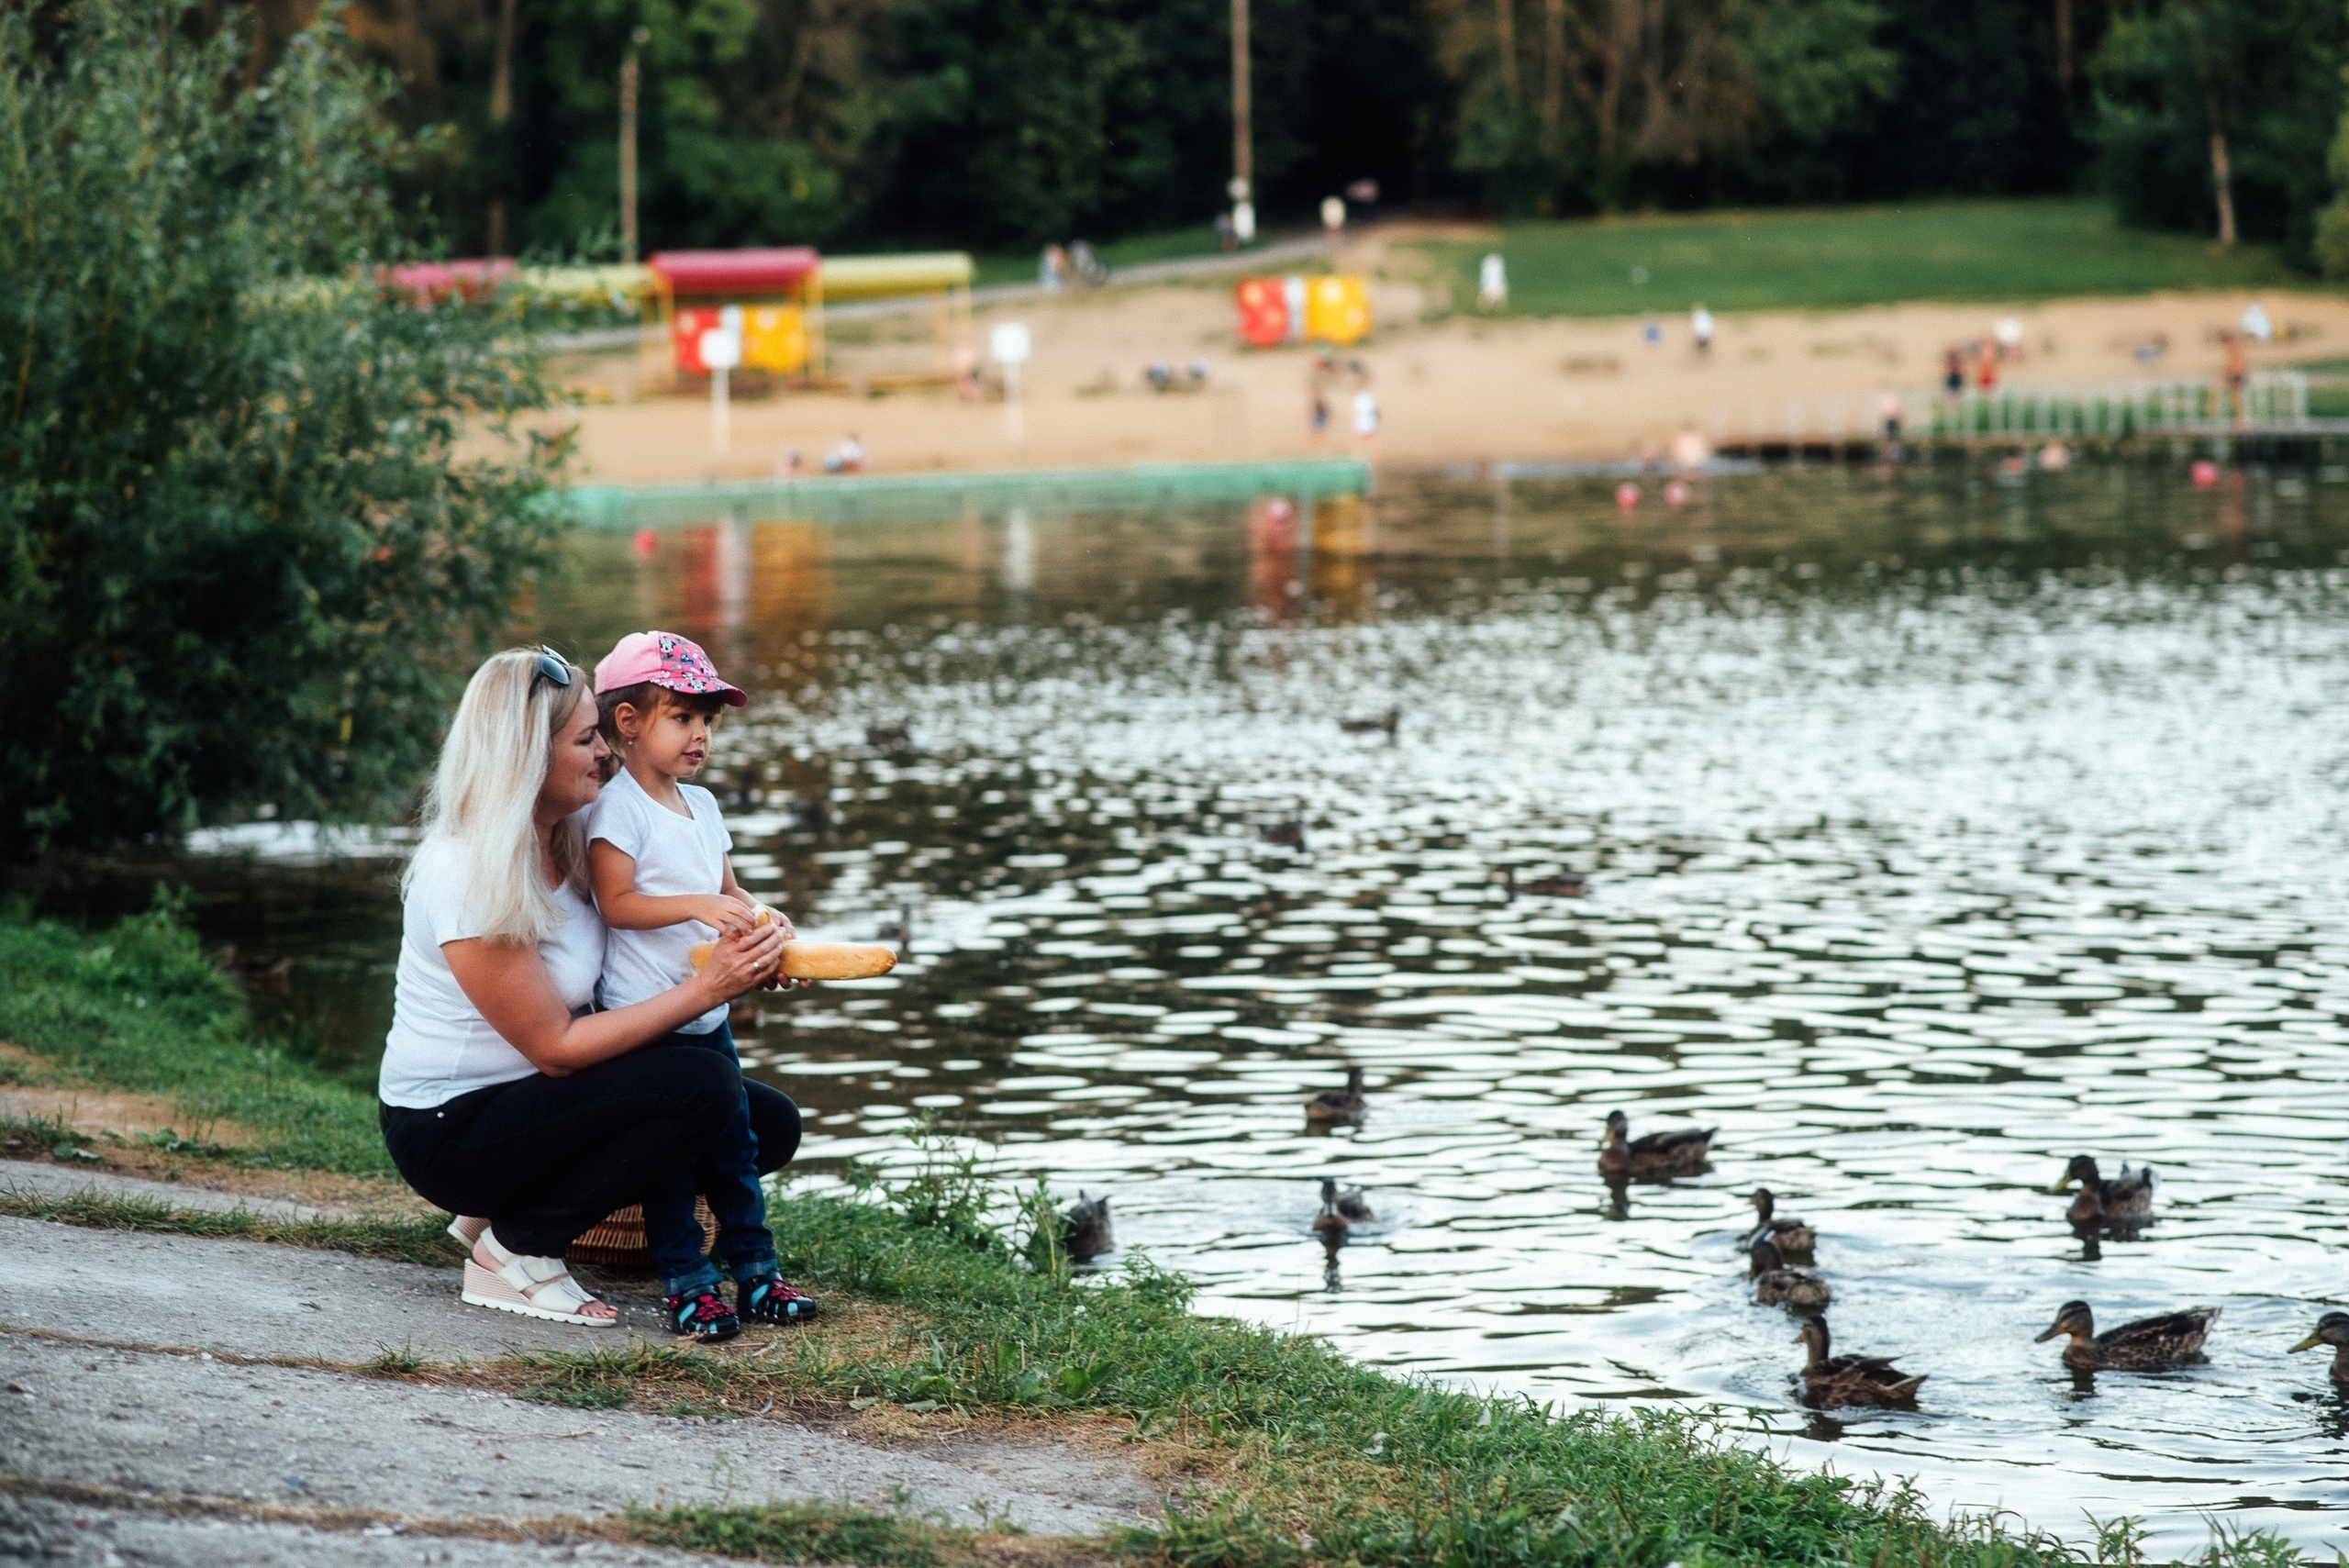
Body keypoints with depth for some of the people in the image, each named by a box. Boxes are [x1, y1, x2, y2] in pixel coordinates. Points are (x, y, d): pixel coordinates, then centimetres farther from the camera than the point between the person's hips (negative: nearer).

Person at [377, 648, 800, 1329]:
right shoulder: (470, 878, -24)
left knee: (770, 1124, 5)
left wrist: (745, 959, -10)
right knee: (702, 1088, -26)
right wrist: (706, 989, -24)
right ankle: (515, 1250, -10)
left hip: (528, 1096, 9)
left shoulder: (563, 839, 1)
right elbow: (557, 1047, -22)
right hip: (450, 1131, -9)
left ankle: (500, 1210, 10)